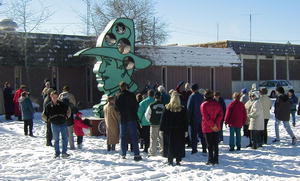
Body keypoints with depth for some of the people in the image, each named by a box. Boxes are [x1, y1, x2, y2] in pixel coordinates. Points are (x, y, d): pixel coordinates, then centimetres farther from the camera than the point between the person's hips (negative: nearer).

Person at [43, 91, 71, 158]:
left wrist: (67, 116, 5)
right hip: (54, 125, 0)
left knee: (65, 139, -1)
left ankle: (64, 153, 8)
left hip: (63, 124, 0)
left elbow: (68, 110, 16)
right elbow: (44, 115, 13)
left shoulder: (62, 104, 3)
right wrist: (48, 119, 1)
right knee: (56, 139, 7)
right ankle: (57, 153, 18)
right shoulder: (48, 106, 2)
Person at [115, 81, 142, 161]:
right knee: (134, 136, 0)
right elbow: (136, 105, -2)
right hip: (132, 118, -2)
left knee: (123, 136, 10)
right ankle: (136, 154, -5)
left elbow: (116, 107, 1)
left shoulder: (118, 96, -2)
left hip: (123, 119, 2)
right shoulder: (131, 95, -6)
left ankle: (123, 154, 10)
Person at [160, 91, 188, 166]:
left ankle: (170, 160, 5)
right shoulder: (182, 109, -2)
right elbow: (185, 121, 2)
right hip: (180, 131, 0)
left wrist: (161, 129, 6)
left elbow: (163, 119, 0)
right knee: (179, 145, 6)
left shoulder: (167, 108, -3)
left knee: (169, 145, 6)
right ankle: (178, 160, 5)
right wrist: (186, 130, 7)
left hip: (169, 131, 0)